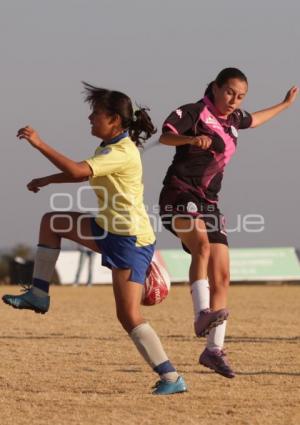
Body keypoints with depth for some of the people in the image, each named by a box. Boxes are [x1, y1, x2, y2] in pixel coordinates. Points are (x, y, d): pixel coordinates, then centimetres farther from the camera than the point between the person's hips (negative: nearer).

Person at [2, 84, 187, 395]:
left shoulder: (122, 152, -21)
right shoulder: (111, 147, 10)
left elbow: (78, 171, -33)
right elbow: (85, 172, 31)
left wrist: (39, 144, -28)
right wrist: (46, 181, 30)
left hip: (131, 240, -10)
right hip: (112, 231, 10)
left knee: (129, 317, -13)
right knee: (52, 222, 15)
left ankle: (171, 378, -10)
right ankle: (38, 295, 19)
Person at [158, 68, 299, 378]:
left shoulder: (232, 119, 17)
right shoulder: (193, 112, -6)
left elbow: (253, 120, 41)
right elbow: (165, 136, -24)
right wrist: (191, 138, -43)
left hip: (207, 203, 8)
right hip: (179, 194, -7)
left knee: (221, 276, 1)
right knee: (202, 244, -37)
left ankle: (213, 349, 6)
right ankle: (202, 315, -44)